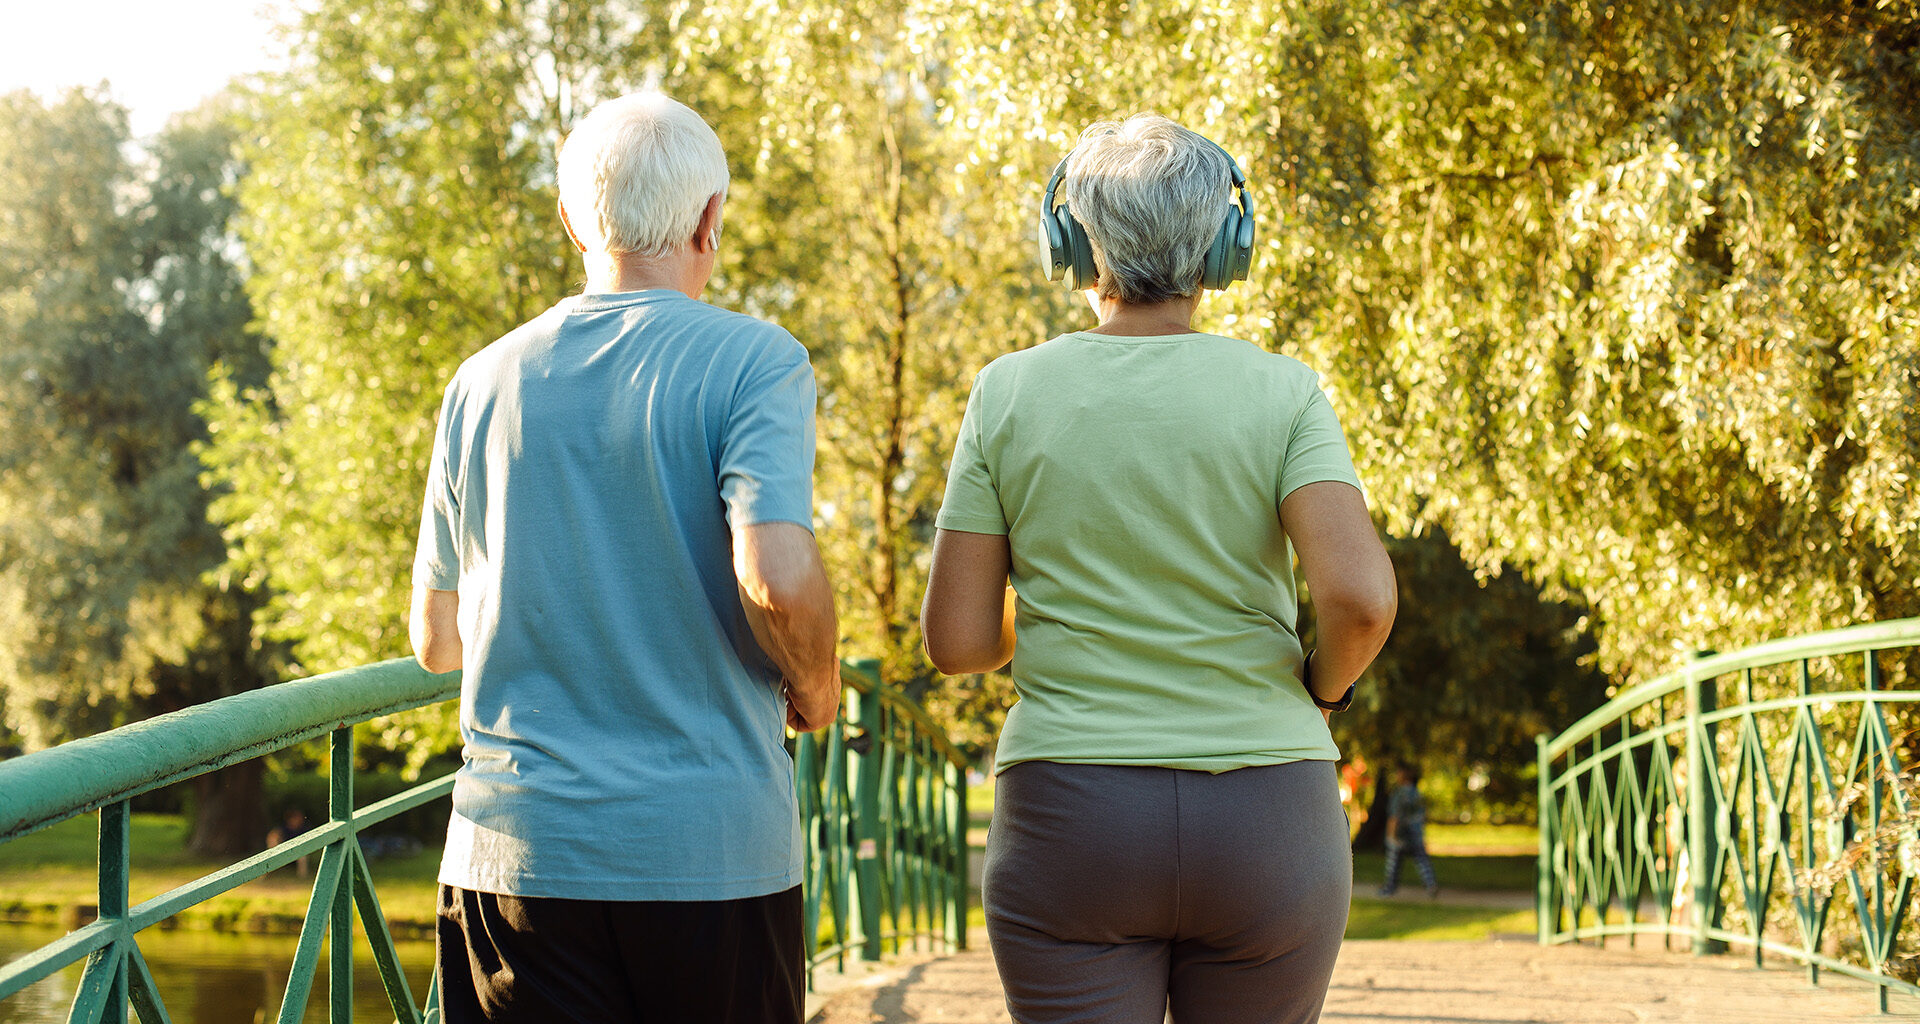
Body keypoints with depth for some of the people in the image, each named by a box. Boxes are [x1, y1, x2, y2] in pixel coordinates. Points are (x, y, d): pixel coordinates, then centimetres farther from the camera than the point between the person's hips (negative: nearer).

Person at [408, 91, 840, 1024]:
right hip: (712, 849, -3)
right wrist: (814, 692, 1)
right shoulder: (750, 362, -5)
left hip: (514, 851, 3)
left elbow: (436, 641, 13)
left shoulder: (484, 381, 8)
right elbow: (778, 579, -19)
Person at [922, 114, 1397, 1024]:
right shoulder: (1282, 394, -2)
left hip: (1069, 824, 0)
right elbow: (1359, 597, -16)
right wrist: (1326, 683, 5)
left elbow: (954, 639, -2)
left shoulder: (1010, 393, 0)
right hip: (1264, 829, 1)